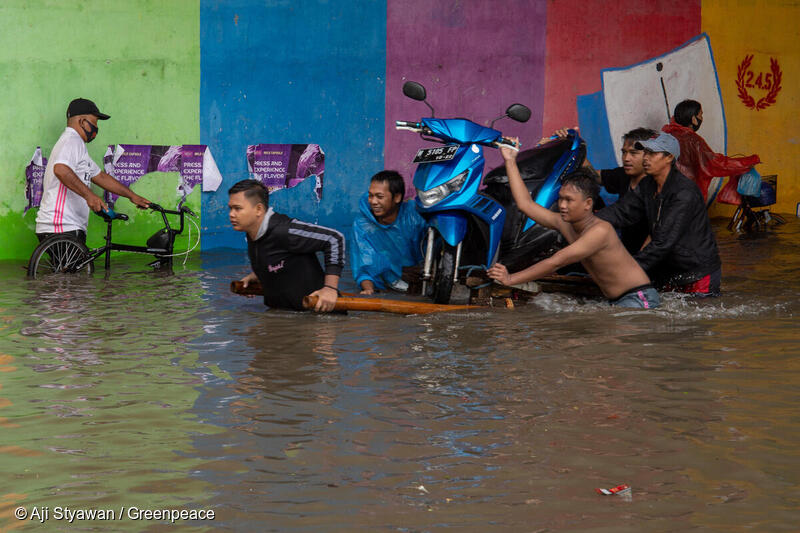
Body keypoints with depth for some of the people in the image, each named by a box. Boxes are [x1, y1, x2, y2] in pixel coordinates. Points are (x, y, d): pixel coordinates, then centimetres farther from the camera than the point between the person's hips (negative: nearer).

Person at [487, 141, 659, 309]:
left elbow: (556, 262, -27)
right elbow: (525, 204, 8)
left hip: (639, 297, -8)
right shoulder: (565, 223, 2)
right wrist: (510, 161, 9)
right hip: (615, 302, 8)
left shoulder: (600, 230, -23)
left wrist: (511, 279, -27)